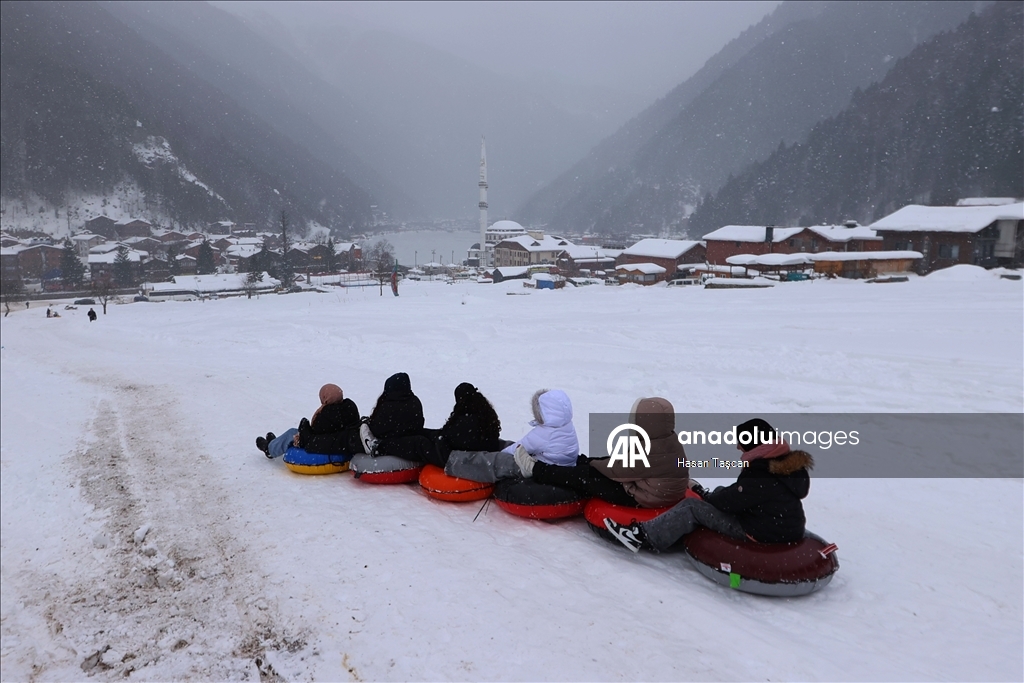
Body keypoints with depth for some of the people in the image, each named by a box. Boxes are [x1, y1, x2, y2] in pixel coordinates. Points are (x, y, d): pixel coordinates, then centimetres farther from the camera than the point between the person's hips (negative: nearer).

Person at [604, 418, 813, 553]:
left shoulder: (759, 478, -26)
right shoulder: (791, 464, 3)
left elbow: (728, 500, -16)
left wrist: (704, 495, 4)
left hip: (761, 534, -10)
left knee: (693, 507, -10)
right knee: (720, 493, 19)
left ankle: (645, 536, -6)